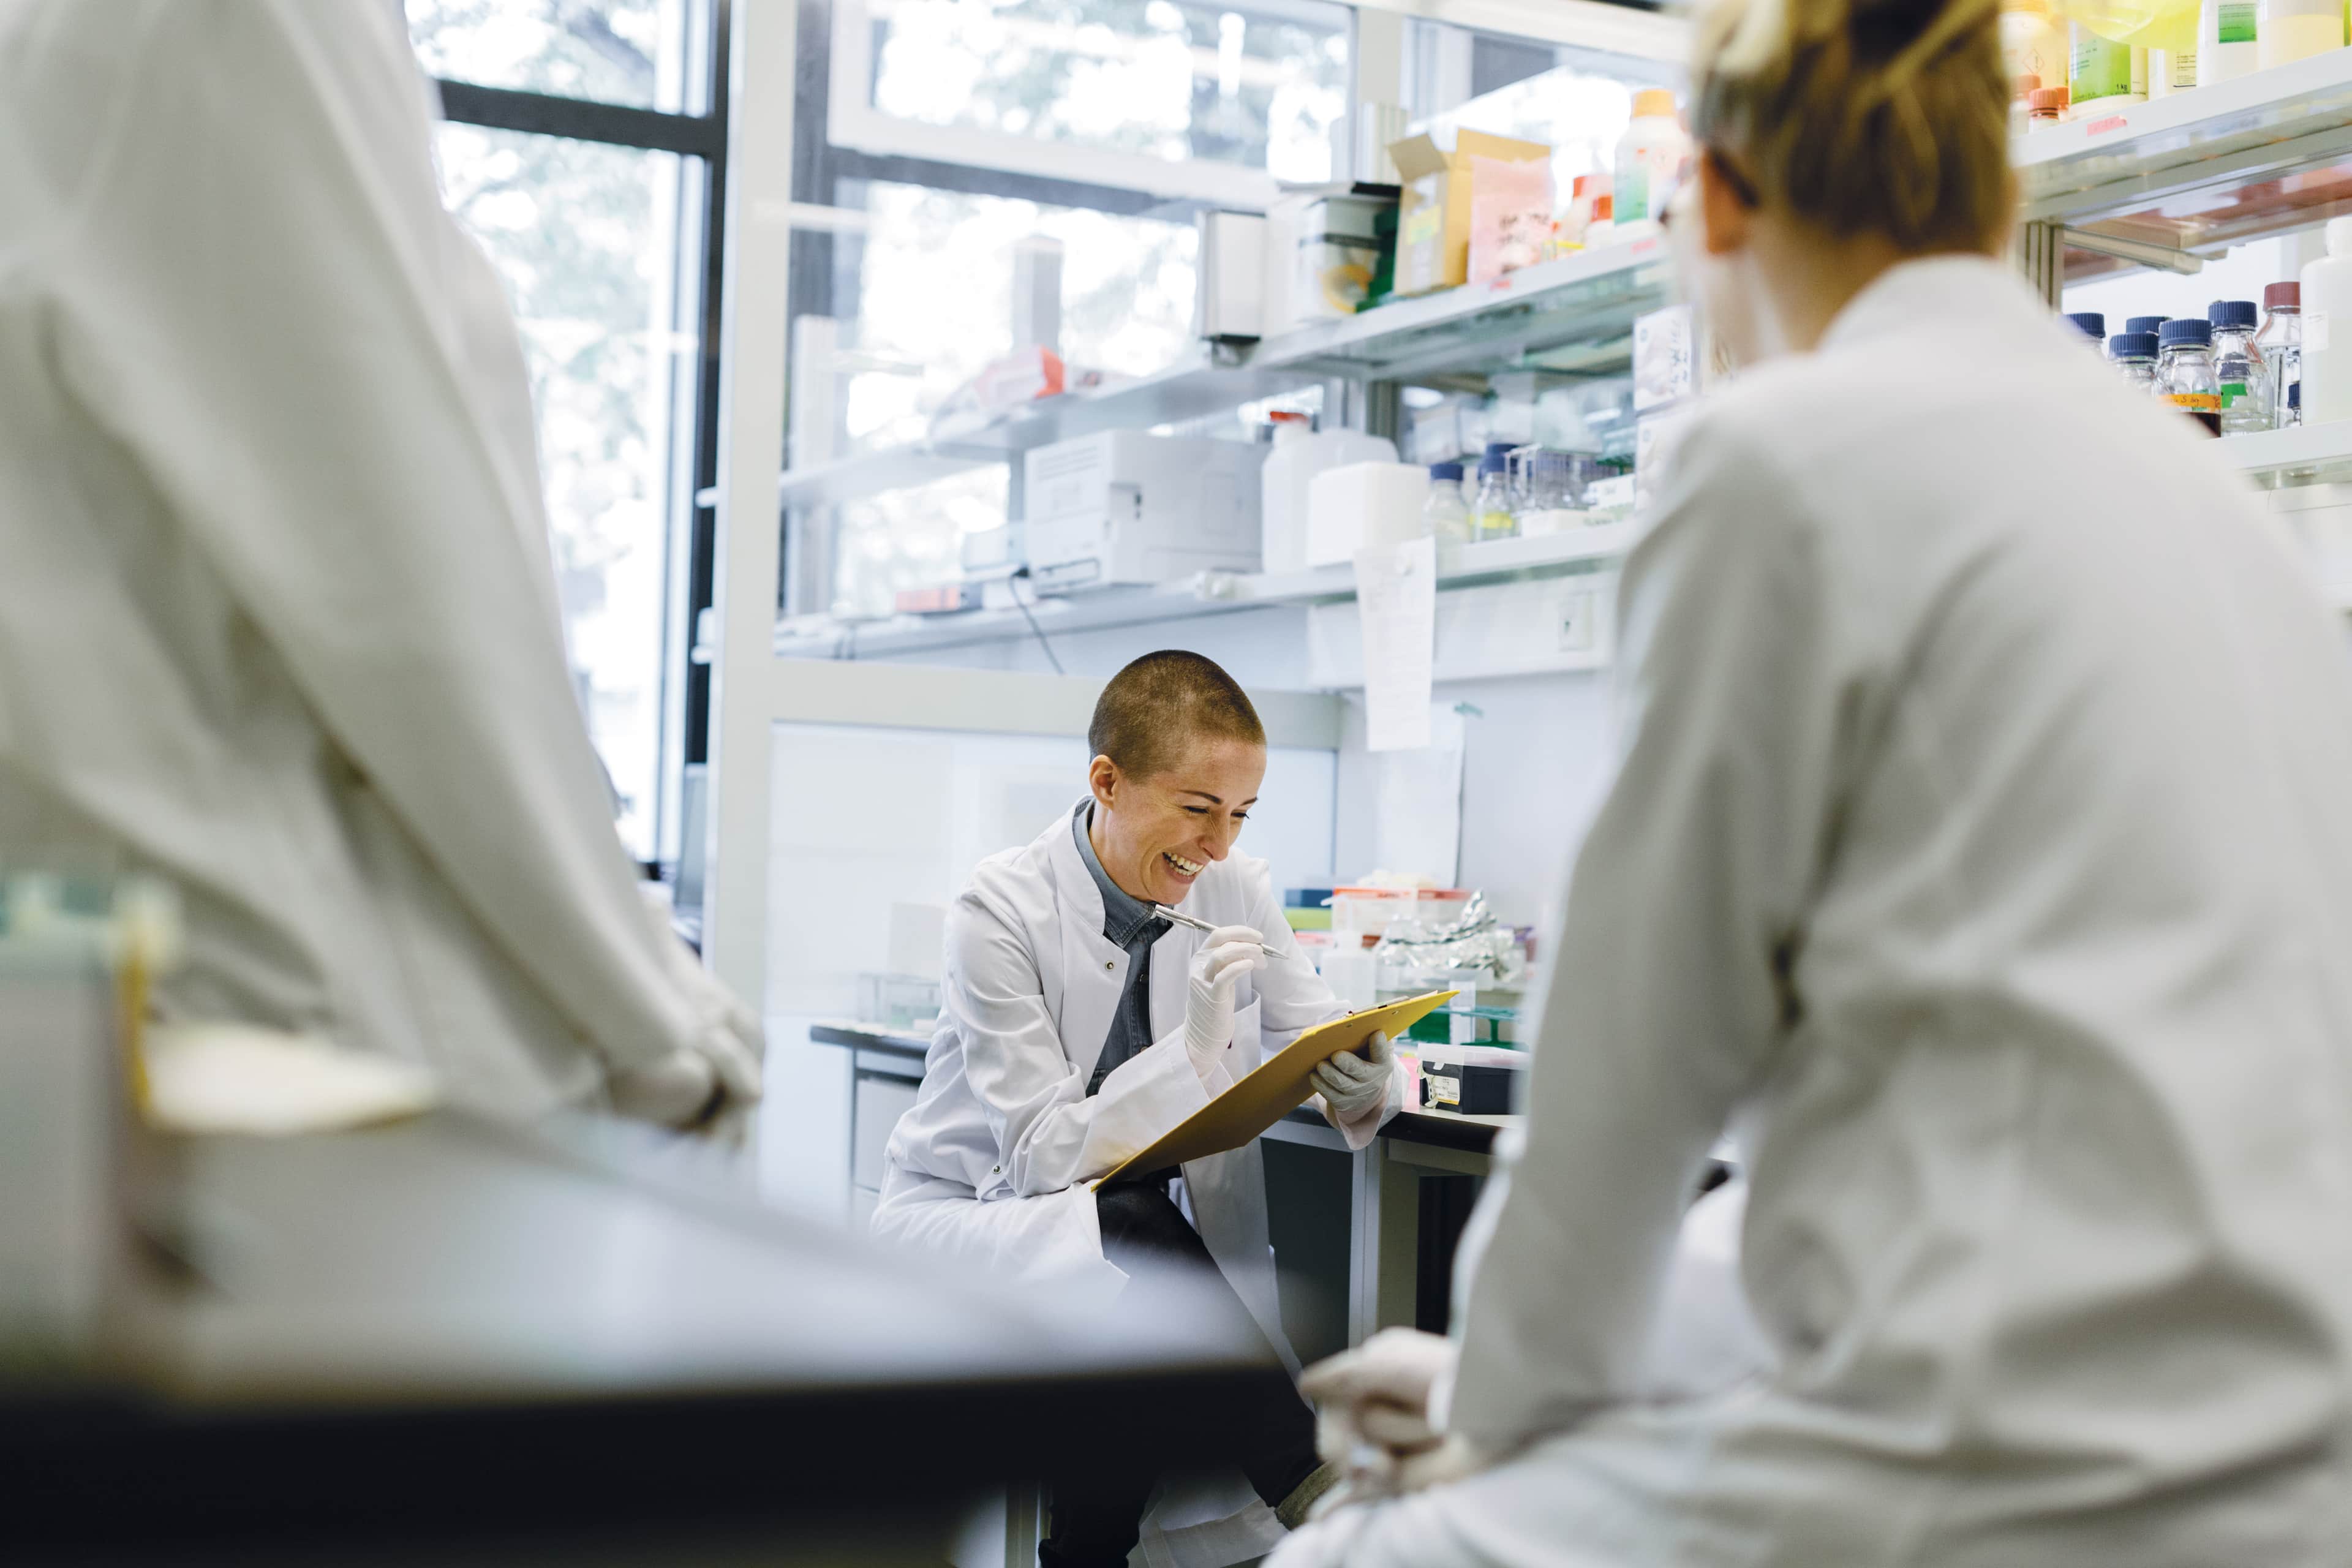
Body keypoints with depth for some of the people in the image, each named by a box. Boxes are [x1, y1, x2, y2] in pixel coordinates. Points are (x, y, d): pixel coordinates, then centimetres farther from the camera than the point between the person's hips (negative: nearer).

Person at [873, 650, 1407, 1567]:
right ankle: (1313, 1486, -27)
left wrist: (1364, 1078, -25)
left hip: (1137, 1251, 3)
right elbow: (1042, 1153, -20)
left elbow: (1331, 1046, 0)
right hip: (964, 1221, -3)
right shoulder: (1002, 909, -16)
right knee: (1137, 1230, -34)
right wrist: (1192, 1050, -32)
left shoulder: (1235, 893, -1)